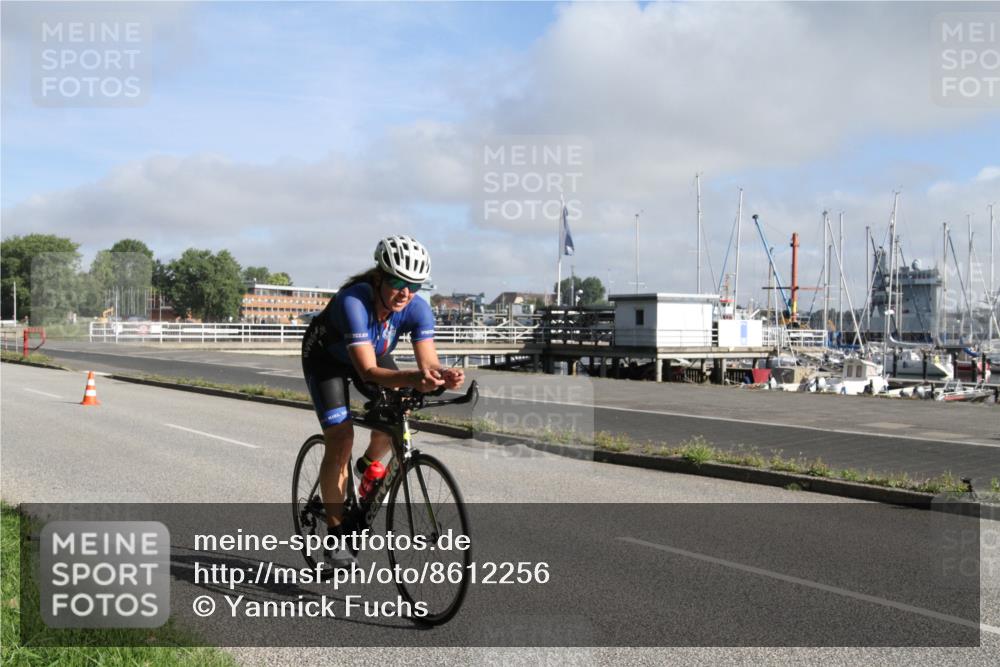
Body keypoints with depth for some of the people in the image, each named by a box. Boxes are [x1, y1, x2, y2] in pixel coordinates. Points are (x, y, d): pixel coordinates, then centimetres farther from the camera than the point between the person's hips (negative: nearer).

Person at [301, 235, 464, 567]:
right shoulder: (353, 301, -40)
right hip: (326, 356, -4)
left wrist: (444, 376, -54)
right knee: (340, 438, -16)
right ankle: (334, 532, -3)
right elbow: (368, 370, -45)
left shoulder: (418, 309, -27)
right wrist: (414, 378, -61)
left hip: (373, 353, 4)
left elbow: (429, 362, -30)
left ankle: (369, 465, 12)